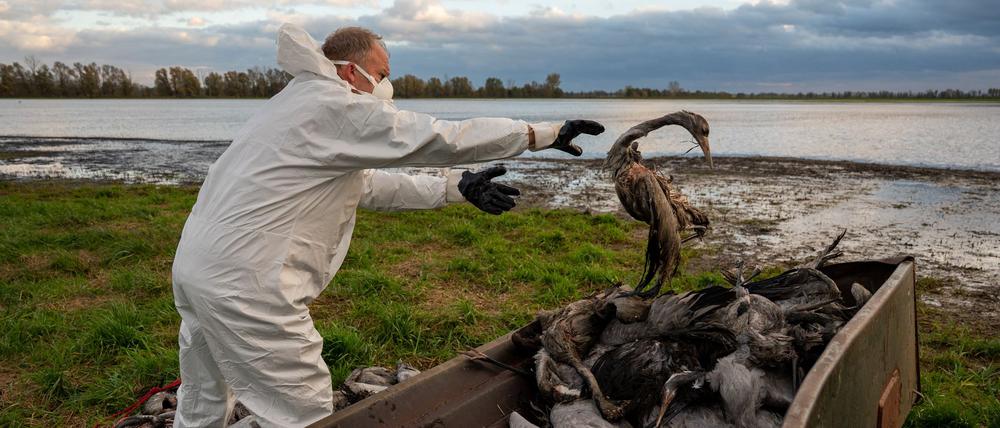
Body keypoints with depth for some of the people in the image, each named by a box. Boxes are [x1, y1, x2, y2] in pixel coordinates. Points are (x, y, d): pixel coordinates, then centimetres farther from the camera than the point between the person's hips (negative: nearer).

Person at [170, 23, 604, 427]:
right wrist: (543, 133, -7)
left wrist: (456, 187, 17)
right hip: (243, 282, -10)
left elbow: (367, 184, 20)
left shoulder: (303, 106, 19)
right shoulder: (340, 108, -12)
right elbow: (442, 137, -14)